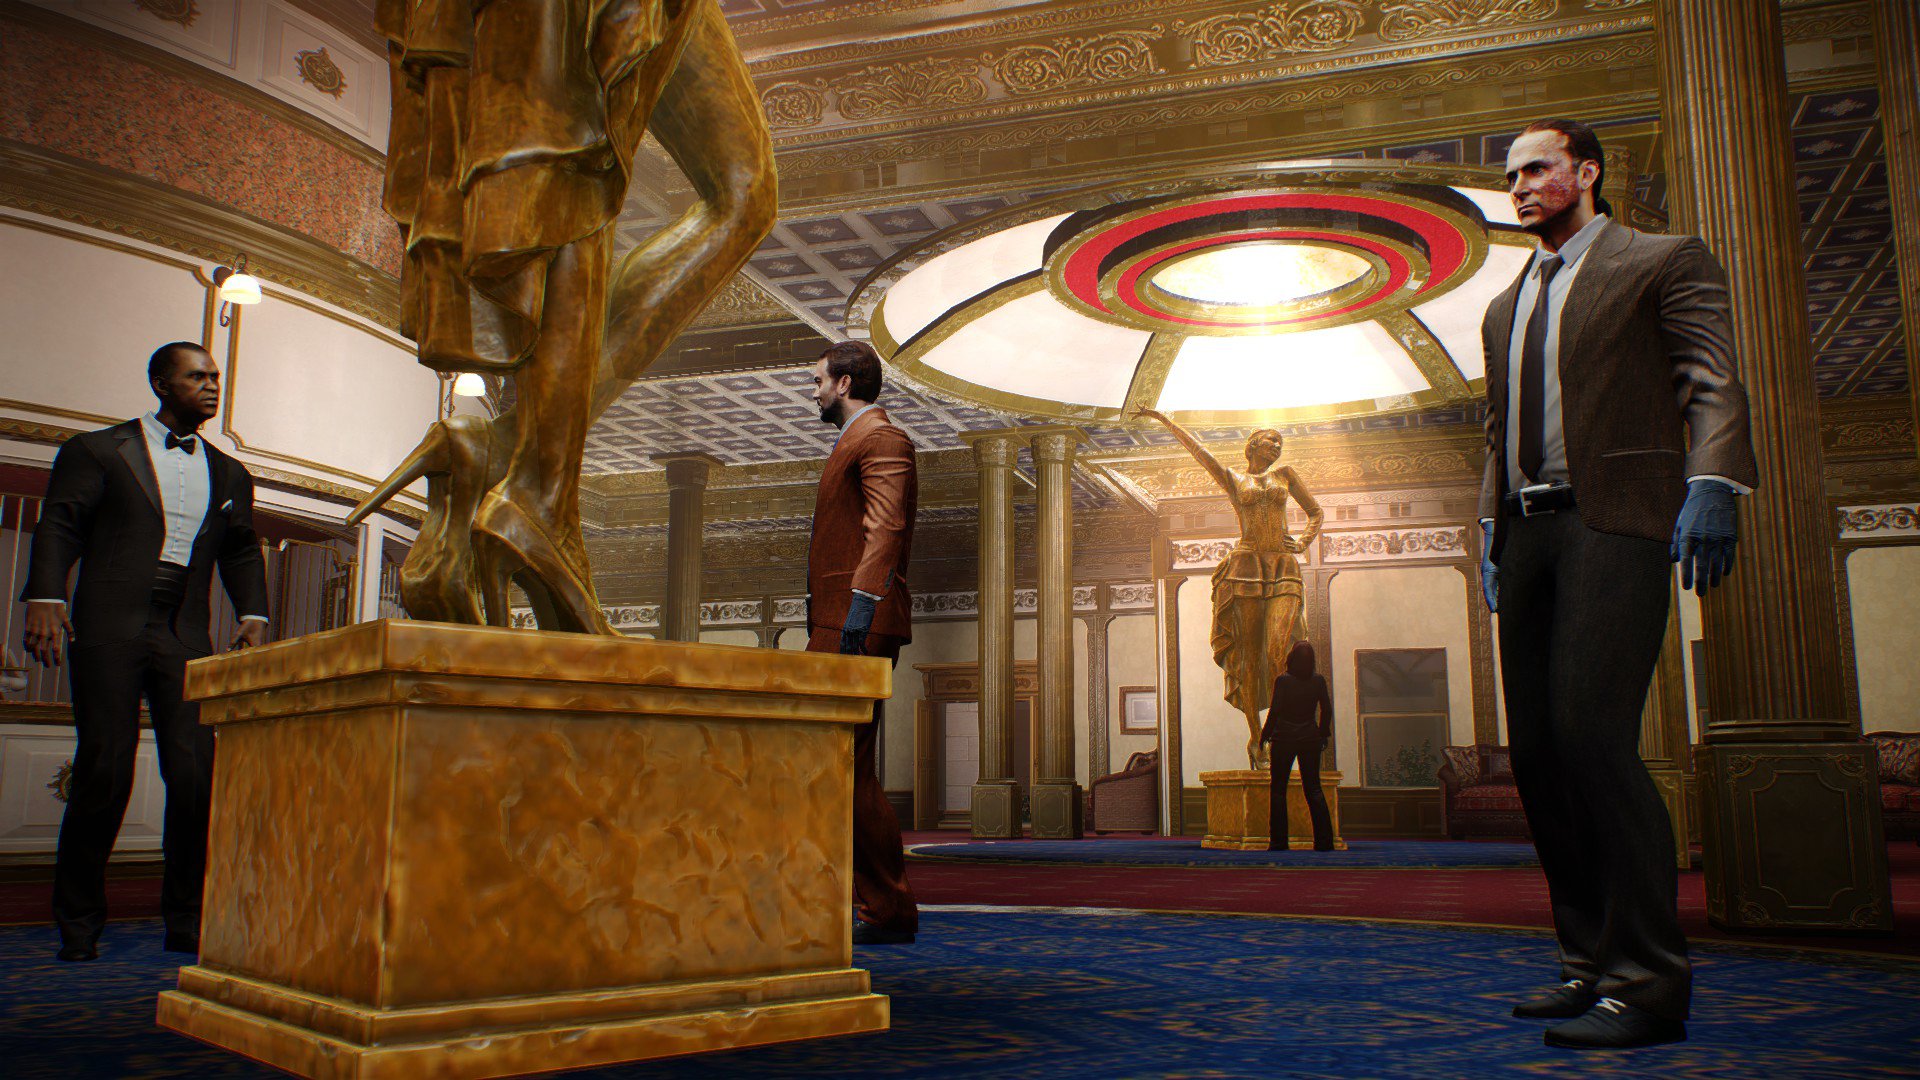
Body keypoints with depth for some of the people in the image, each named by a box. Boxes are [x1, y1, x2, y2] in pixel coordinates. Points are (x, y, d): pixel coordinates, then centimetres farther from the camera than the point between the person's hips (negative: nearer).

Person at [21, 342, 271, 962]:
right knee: (104, 772, -3)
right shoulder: (98, 450, 11)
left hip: (185, 635, 3)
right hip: (110, 628, -3)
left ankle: (186, 922, 7)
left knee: (197, 774, -5)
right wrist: (44, 597, -13)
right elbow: (59, 526, 2)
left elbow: (242, 551, 19)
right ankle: (78, 922, 13)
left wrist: (253, 616, 2)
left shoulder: (229, 475, 21)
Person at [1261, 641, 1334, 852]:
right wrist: (1323, 733, 16)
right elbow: (1327, 710, 3)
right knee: (1314, 788, 9)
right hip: (1310, 738, 3)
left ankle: (1278, 840, 1)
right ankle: (1324, 840, 3)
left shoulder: (1282, 680, -10)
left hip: (1284, 738, -3)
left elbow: (1275, 710, -11)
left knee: (1278, 789, 5)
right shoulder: (1319, 681, -2)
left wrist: (1266, 734, 0)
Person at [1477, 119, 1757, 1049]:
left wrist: (1710, 485, -19)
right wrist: (1490, 527, 17)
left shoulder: (1664, 262, 7)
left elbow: (1714, 382, -4)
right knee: (1536, 750, 1)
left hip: (1615, 520, -7)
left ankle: (1649, 981, -10)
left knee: (1589, 731, -18)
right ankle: (1590, 961, 10)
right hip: (1528, 530, 7)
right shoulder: (1505, 308, 26)